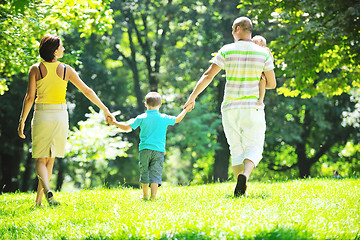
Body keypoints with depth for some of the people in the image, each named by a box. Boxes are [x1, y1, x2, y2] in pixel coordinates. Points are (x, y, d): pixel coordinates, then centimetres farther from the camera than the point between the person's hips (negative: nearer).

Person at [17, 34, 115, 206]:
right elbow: (87, 91, 4)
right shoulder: (66, 70, -1)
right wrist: (105, 109, 13)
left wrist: (22, 121, -1)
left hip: (42, 115, -1)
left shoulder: (36, 69, -6)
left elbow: (29, 97, -9)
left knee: (40, 160, 3)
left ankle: (47, 190, -26)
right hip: (60, 116, 1)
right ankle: (38, 200, 15)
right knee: (50, 160, 13)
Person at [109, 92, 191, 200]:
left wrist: (115, 123, 17)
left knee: (144, 173, 11)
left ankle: (145, 195, 20)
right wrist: (185, 110, 33)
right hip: (159, 150, 0)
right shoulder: (164, 118, 2)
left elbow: (127, 127, 2)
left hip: (144, 149, 0)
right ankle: (153, 195, -11)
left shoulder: (141, 118, -1)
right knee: (156, 173, -1)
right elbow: (177, 119, 17)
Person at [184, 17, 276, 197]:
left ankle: (240, 191, 3)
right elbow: (272, 84, 4)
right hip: (253, 108, -1)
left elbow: (208, 76, -5)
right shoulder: (263, 53, 0)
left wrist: (192, 97, 2)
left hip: (230, 108, 1)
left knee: (236, 150, 11)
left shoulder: (226, 51, -3)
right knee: (254, 148, 3)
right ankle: (244, 175, -27)